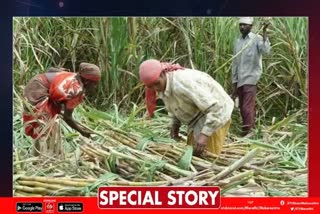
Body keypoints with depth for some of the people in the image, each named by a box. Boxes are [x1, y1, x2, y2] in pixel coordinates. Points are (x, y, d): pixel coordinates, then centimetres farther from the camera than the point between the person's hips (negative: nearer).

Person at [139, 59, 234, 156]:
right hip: (197, 119, 9)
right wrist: (175, 124, -3)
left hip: (214, 114, -9)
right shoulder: (161, 87, -7)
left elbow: (215, 107, -34)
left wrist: (204, 134, -39)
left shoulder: (182, 83, -34)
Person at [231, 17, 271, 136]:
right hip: (239, 80, 6)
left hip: (251, 79, -6)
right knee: (242, 108, 10)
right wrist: (234, 84, 12)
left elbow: (266, 50, -28)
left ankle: (247, 133, -2)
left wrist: (264, 32, -29)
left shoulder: (257, 39, -6)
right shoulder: (237, 42, 12)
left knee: (247, 108, -10)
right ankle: (250, 128, 22)